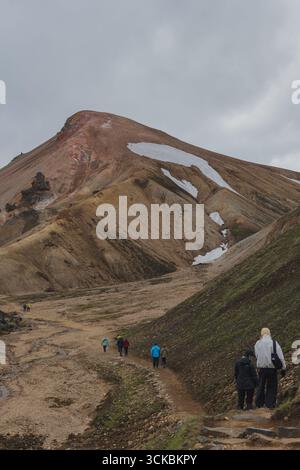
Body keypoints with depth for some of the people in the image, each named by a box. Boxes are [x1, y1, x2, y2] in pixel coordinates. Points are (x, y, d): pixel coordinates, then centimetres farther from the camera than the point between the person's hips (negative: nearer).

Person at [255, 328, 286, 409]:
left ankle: (259, 404, 17)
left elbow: (257, 355, 5)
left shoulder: (258, 344, 1)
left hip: (261, 368, 2)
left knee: (261, 386, 14)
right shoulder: (274, 343, -5)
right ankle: (270, 404, 5)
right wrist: (283, 368, 1)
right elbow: (281, 357, -5)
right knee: (272, 387, 8)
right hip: (272, 368, -2)